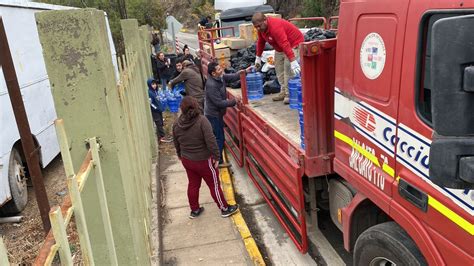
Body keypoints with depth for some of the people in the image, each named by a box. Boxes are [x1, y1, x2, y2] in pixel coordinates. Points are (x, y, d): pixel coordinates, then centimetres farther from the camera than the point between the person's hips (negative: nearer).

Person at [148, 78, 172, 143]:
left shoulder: (155, 91, 8)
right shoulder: (149, 93, -18)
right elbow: (150, 103, -21)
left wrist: (161, 107, 12)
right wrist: (156, 108, -16)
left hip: (159, 110, 8)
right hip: (154, 111, -8)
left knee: (160, 124, 13)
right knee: (159, 124, -3)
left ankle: (160, 136, 23)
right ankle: (162, 137, 3)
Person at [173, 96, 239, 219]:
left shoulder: (176, 125, -5)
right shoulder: (202, 121, -23)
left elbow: (176, 144, 8)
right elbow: (211, 141, -26)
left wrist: (180, 156, 25)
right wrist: (216, 157, -14)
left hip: (186, 161, 5)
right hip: (203, 161, -5)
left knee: (193, 184, 21)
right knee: (214, 184, 10)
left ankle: (194, 210, 36)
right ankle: (225, 209, 25)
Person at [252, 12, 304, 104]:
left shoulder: (275, 27, -33)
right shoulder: (261, 28, -5)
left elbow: (285, 45, -40)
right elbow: (260, 42, 10)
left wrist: (293, 61, -45)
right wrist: (258, 57, 14)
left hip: (293, 44, -9)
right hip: (279, 48, 9)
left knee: (289, 69, -17)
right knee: (279, 69, 8)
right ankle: (284, 92, 16)